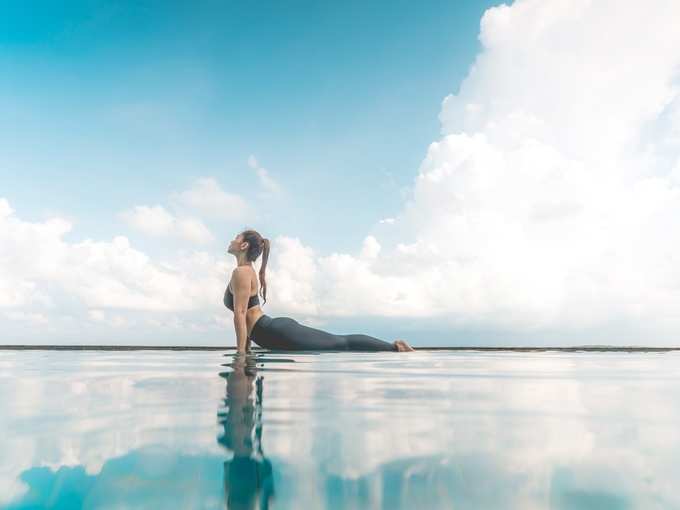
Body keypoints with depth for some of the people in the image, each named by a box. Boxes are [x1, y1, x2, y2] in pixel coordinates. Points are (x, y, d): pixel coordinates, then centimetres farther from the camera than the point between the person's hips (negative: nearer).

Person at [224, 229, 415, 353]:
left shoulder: (241, 272, -8)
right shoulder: (247, 271, 21)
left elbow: (240, 313, -17)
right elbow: (246, 316, 25)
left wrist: (241, 352, -17)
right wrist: (245, 348, 23)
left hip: (280, 334, -9)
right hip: (278, 331, 9)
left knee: (341, 343, -7)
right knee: (340, 343, 10)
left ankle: (395, 347, -2)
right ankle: (395, 346, 14)